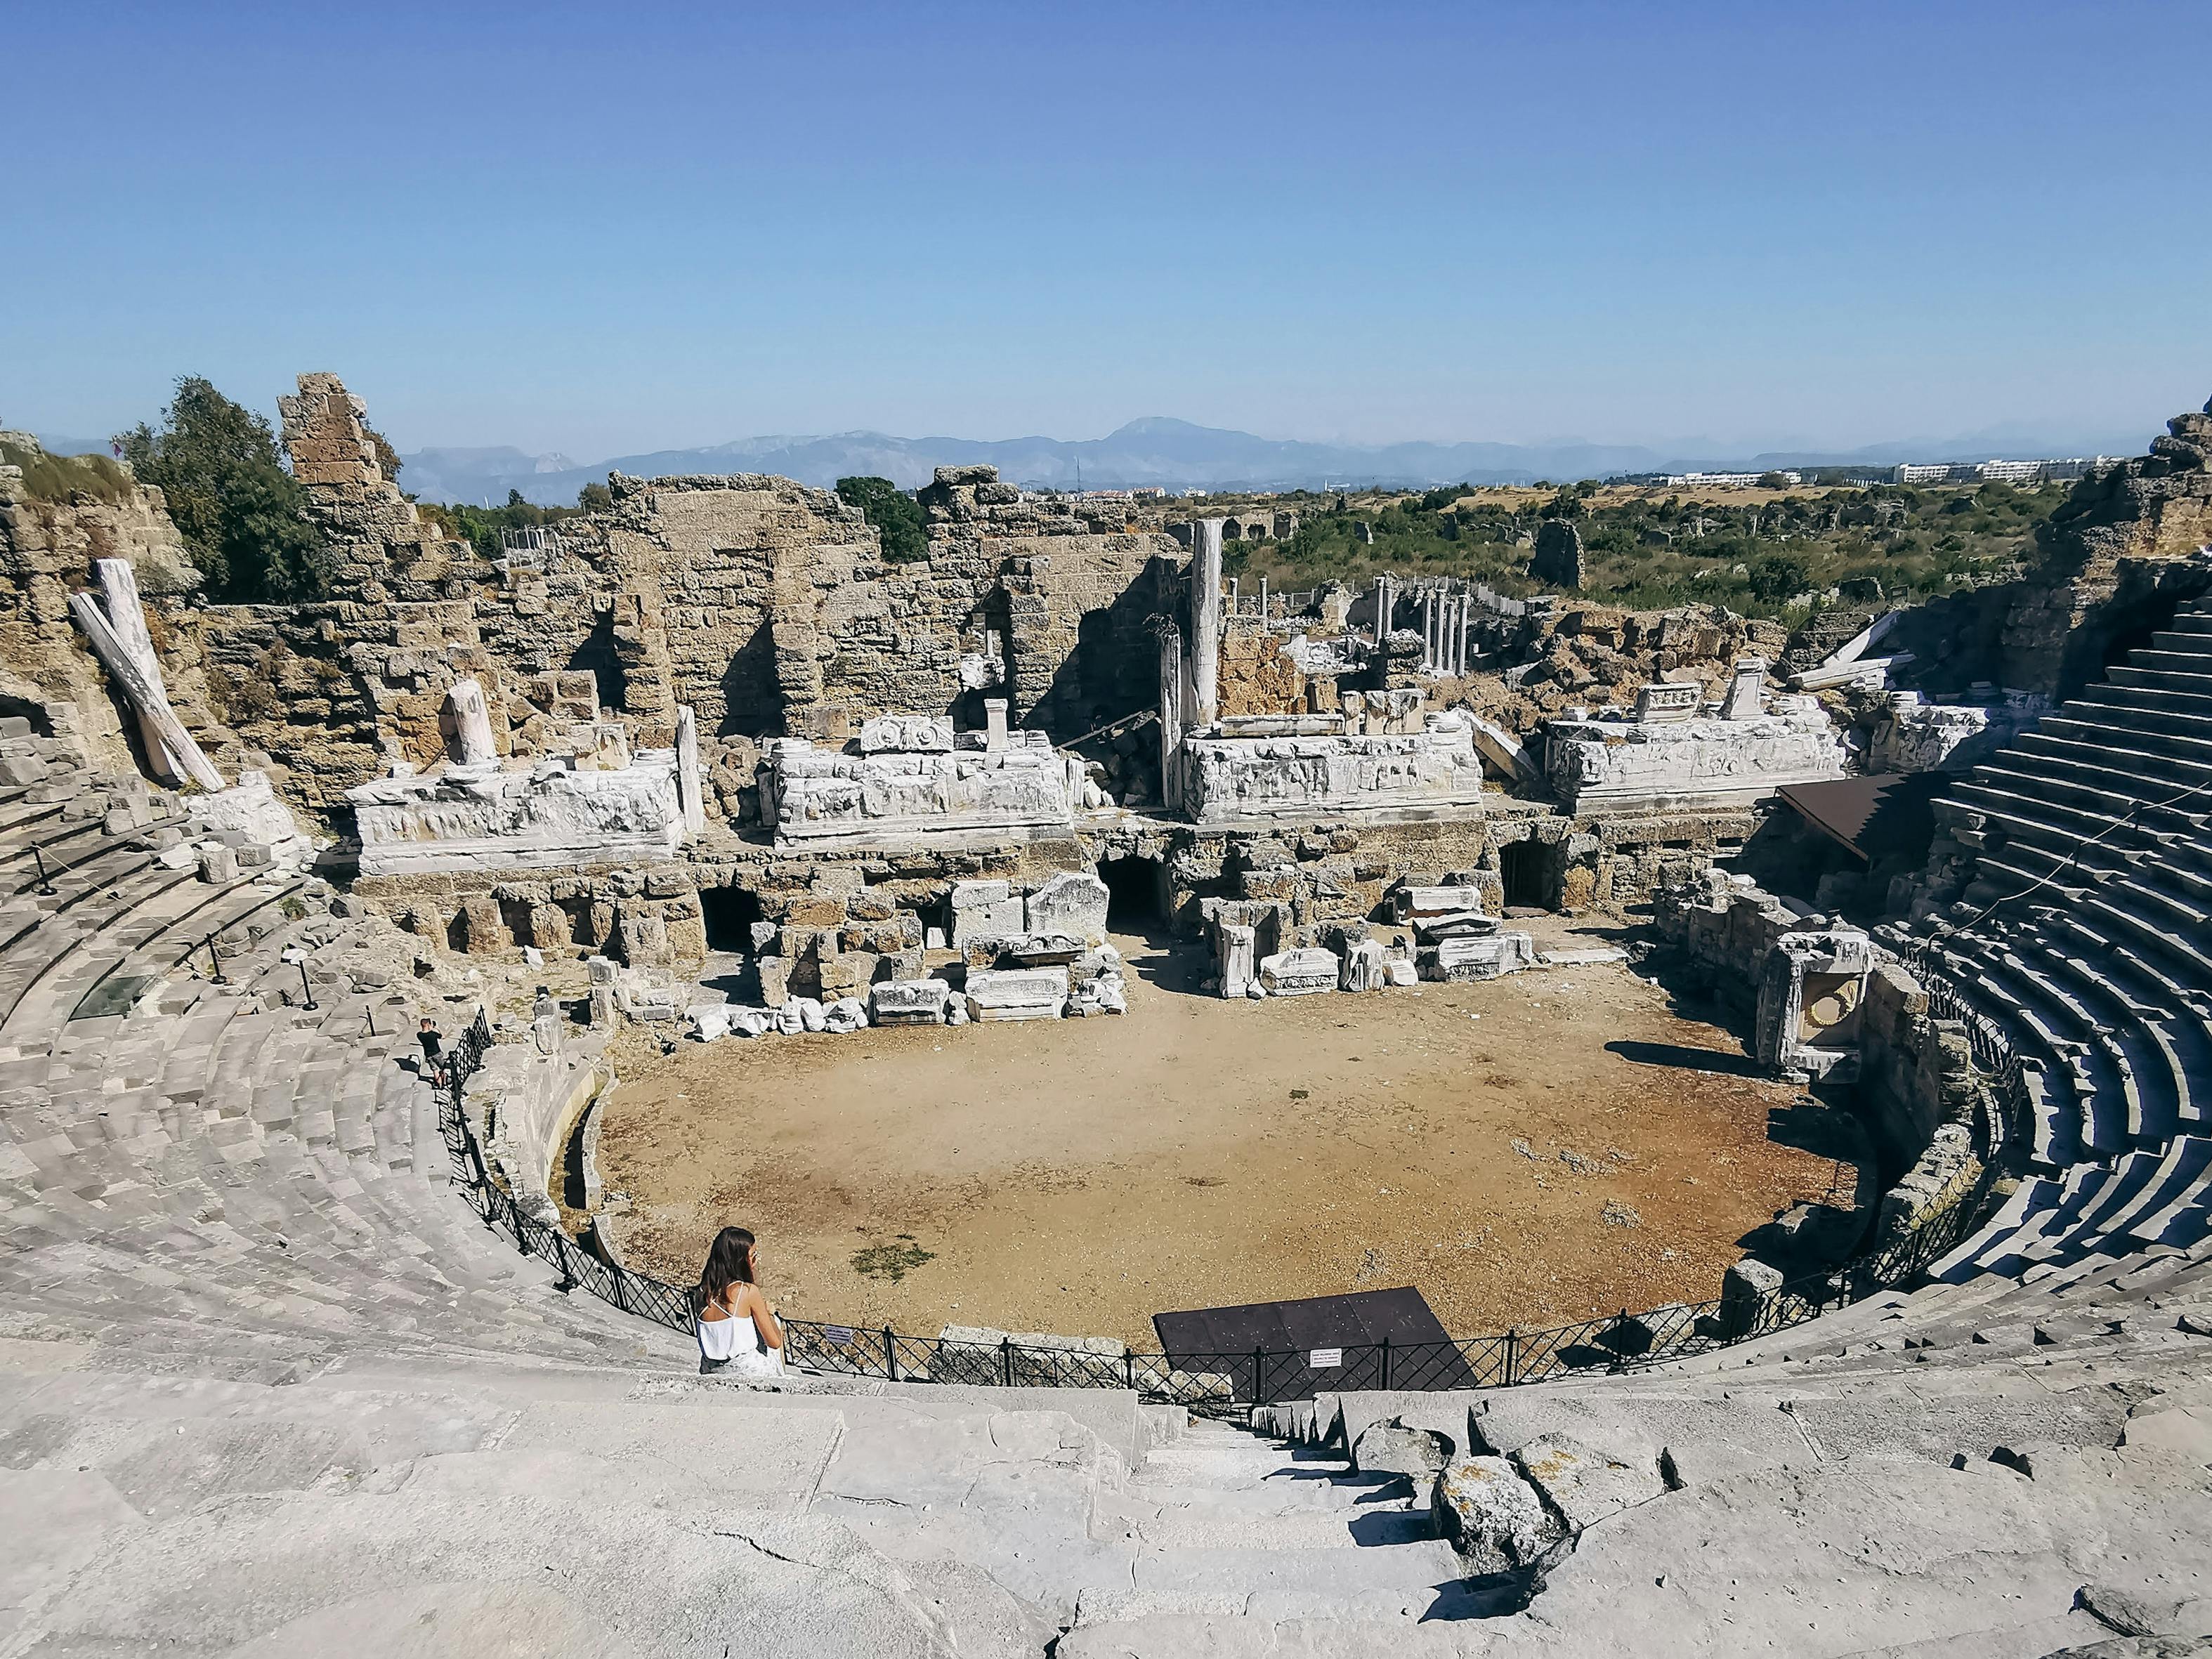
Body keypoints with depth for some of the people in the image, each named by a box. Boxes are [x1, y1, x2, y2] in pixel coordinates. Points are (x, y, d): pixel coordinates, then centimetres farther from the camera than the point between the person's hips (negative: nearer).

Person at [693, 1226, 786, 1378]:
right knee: (774, 1320, 23)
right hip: (749, 1372, -5)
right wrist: (768, 1312, 10)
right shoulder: (749, 1291, -17)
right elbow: (775, 1343, -9)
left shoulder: (700, 1293, -3)